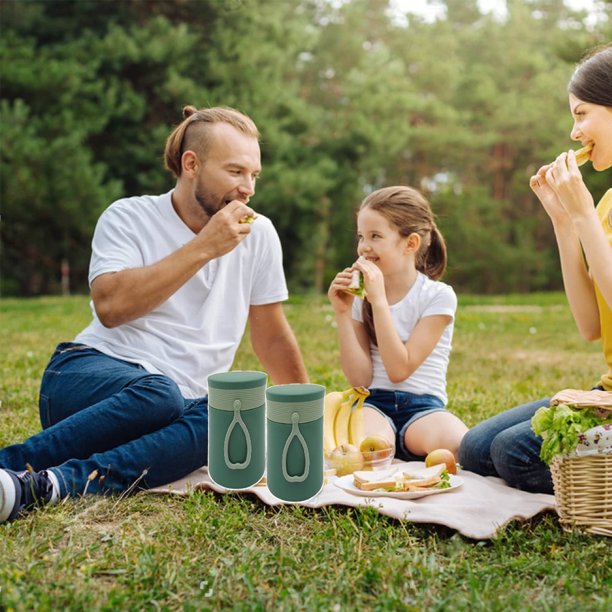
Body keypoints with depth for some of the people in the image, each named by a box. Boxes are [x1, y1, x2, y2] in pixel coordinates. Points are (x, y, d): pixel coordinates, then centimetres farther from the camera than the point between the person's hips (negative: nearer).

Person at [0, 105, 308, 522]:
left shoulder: (258, 233, 9)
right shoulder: (129, 217, 0)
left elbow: (272, 337, 16)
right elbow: (110, 306, -18)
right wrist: (202, 248, -16)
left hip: (185, 398, 3)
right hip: (90, 373, -3)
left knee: (225, 419, -33)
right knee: (159, 395, -37)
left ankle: (35, 487, -38)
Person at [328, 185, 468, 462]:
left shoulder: (438, 296, -4)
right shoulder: (360, 296, 6)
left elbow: (400, 370, -14)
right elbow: (360, 379, -3)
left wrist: (379, 301, -18)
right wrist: (343, 313, -10)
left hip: (422, 407, -1)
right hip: (373, 403, 1)